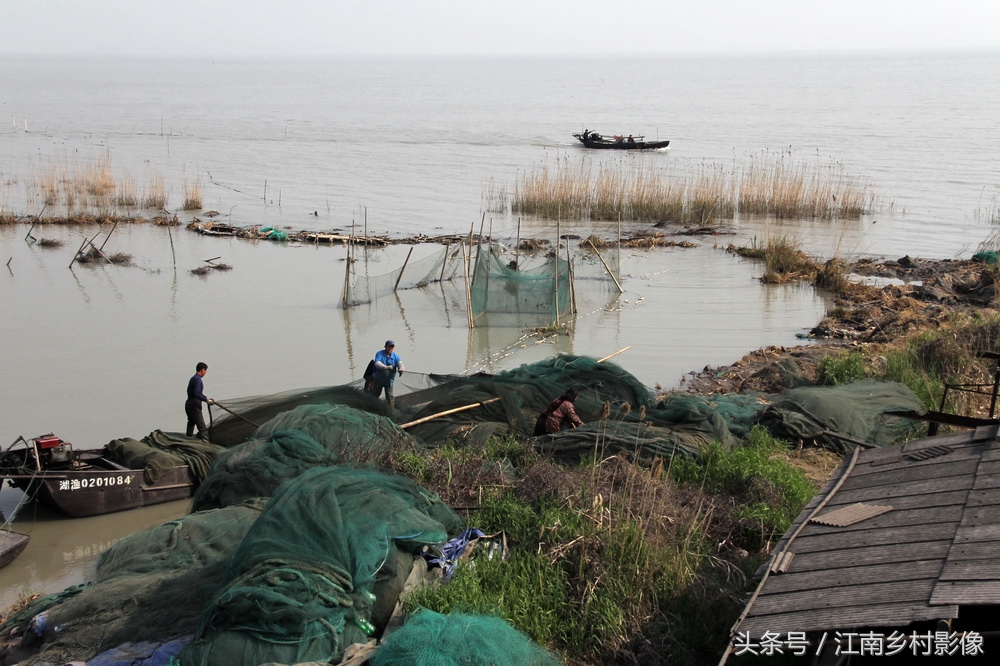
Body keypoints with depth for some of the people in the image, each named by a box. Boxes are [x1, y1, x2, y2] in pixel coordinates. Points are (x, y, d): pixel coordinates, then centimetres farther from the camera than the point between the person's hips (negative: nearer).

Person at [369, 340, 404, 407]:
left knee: (389, 396, -1)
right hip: (379, 379, -1)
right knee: (375, 394, 9)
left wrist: (400, 369, -48)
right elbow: (377, 363, -28)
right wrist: (386, 367, -46)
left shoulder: (395, 356, -4)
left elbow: (399, 362, -23)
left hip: (389, 380, 1)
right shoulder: (379, 354, -12)